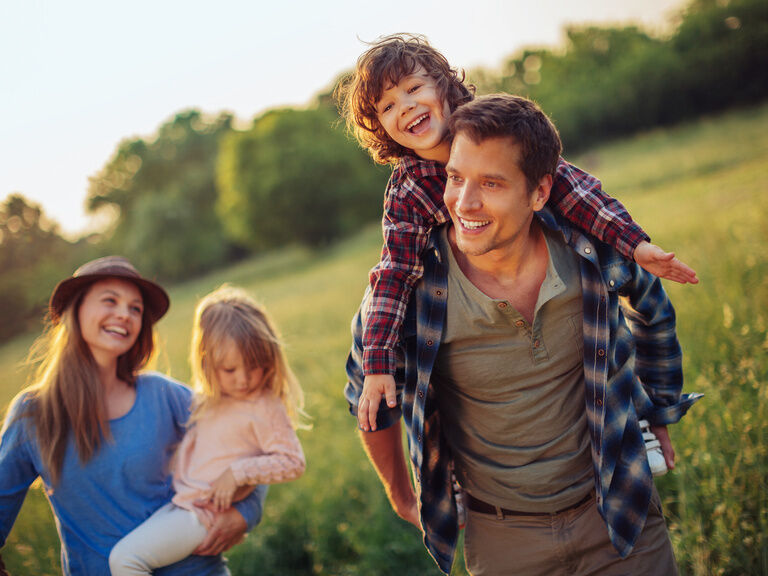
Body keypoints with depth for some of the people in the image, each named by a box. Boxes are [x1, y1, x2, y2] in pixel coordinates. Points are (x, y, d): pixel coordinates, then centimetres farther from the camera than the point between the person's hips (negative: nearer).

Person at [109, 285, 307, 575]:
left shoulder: (265, 409, -14)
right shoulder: (208, 400, 7)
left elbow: (293, 462, -16)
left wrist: (237, 472, -21)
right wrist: (176, 480, 12)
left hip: (207, 515, -8)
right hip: (182, 502, 8)